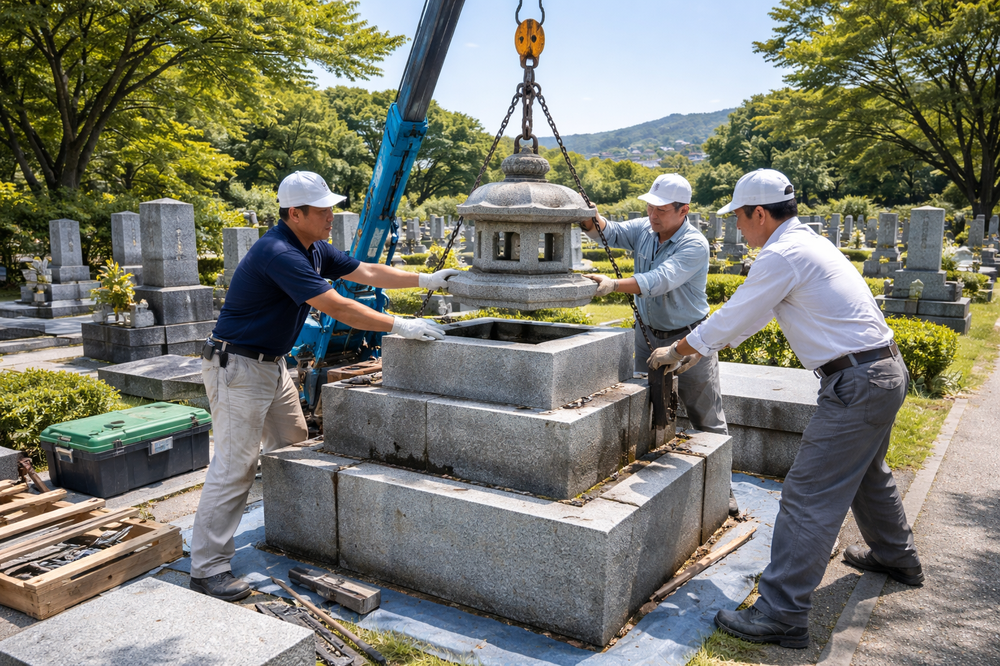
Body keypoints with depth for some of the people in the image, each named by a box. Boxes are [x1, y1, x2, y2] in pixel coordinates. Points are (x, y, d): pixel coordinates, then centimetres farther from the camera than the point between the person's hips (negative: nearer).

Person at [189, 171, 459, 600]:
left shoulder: (314, 250, 6)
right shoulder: (278, 254, -25)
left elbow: (366, 273, 14)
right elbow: (337, 308, -28)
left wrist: (426, 280, 10)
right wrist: (399, 326, -23)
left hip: (272, 364, 10)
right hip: (237, 367, -10)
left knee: (292, 447, 18)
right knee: (235, 463, -9)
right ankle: (208, 568, -1)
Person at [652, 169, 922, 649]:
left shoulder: (782, 255, -17)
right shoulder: (807, 243, 15)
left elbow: (731, 318, -11)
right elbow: (749, 317, 22)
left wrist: (675, 351, 3)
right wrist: (700, 350, 25)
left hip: (856, 384, -10)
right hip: (886, 372, 11)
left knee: (808, 496, -8)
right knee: (867, 474, 29)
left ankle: (782, 614, -4)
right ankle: (894, 556, 52)